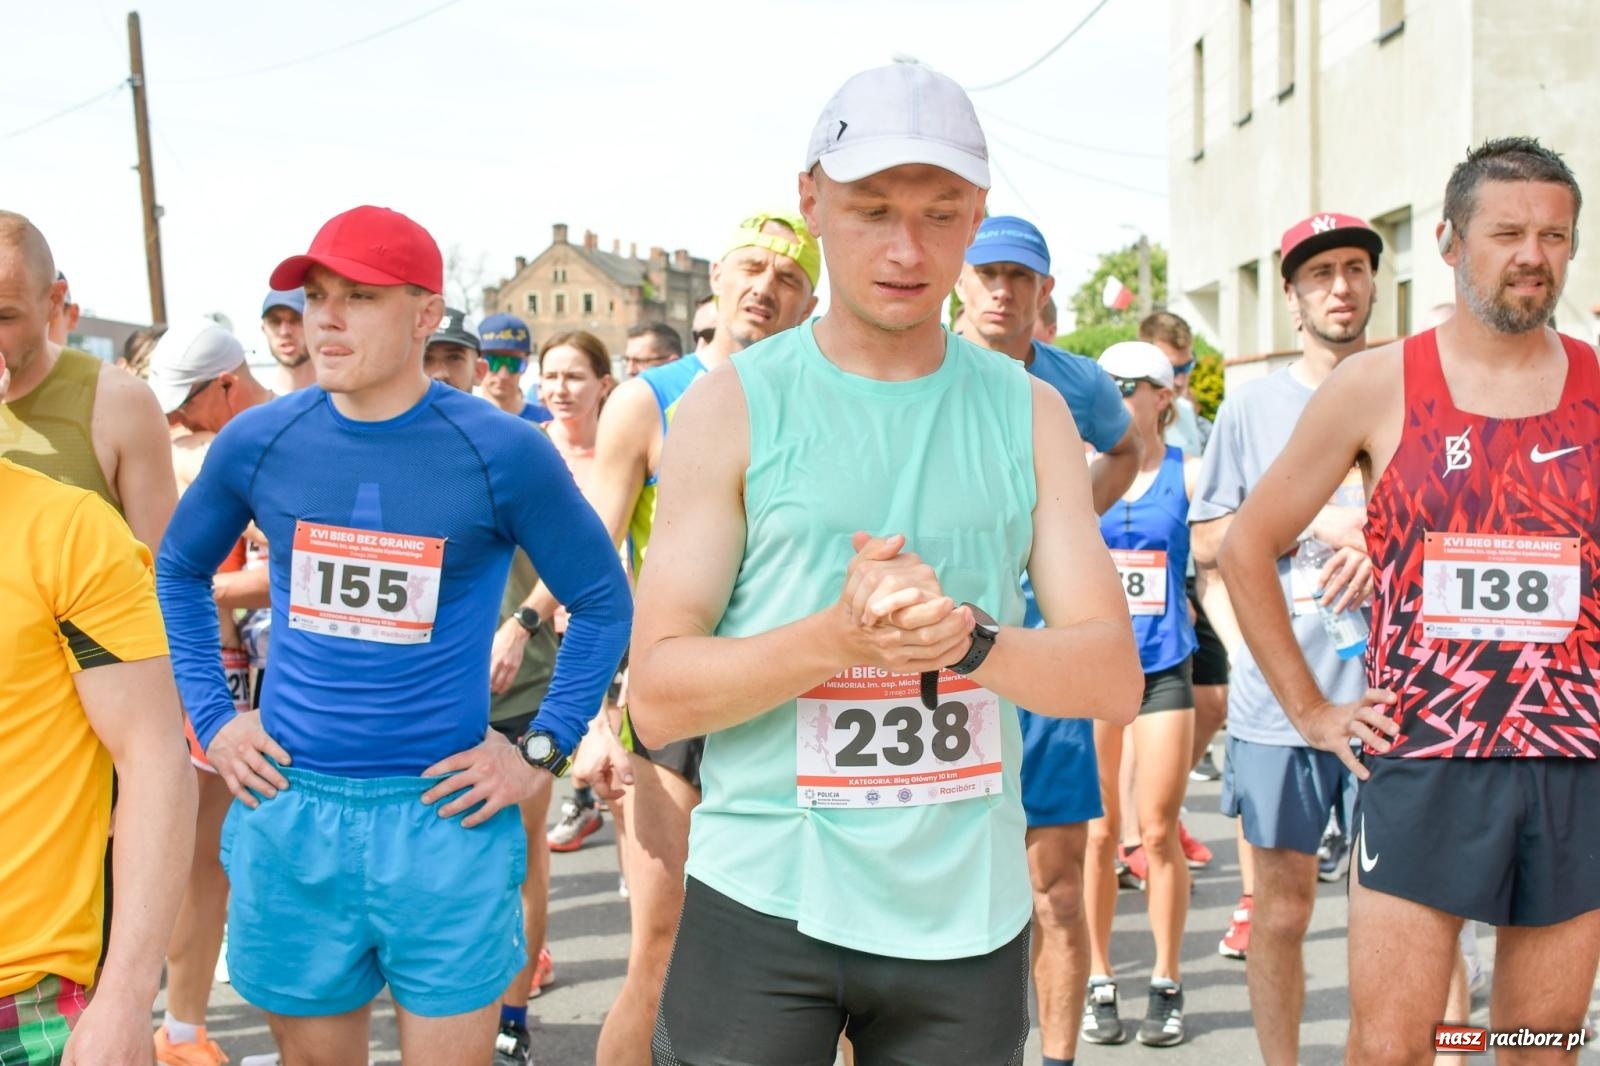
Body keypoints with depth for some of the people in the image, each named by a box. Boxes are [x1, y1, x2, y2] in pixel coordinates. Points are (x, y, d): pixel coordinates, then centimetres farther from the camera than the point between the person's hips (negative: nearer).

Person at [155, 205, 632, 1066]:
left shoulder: (502, 452, -10)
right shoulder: (258, 441, -1)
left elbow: (602, 602, 0)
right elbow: (179, 571, 17)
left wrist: (544, 749, -5)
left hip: (442, 814, -3)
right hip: (287, 808, 3)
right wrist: (211, 717, 8)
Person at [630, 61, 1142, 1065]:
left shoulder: (1030, 411, 4)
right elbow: (659, 696, -7)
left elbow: (1114, 678, 0)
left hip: (967, 911, 3)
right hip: (765, 903, -2)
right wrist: (836, 638, -24)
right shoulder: (733, 406, -3)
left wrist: (968, 637, -20)